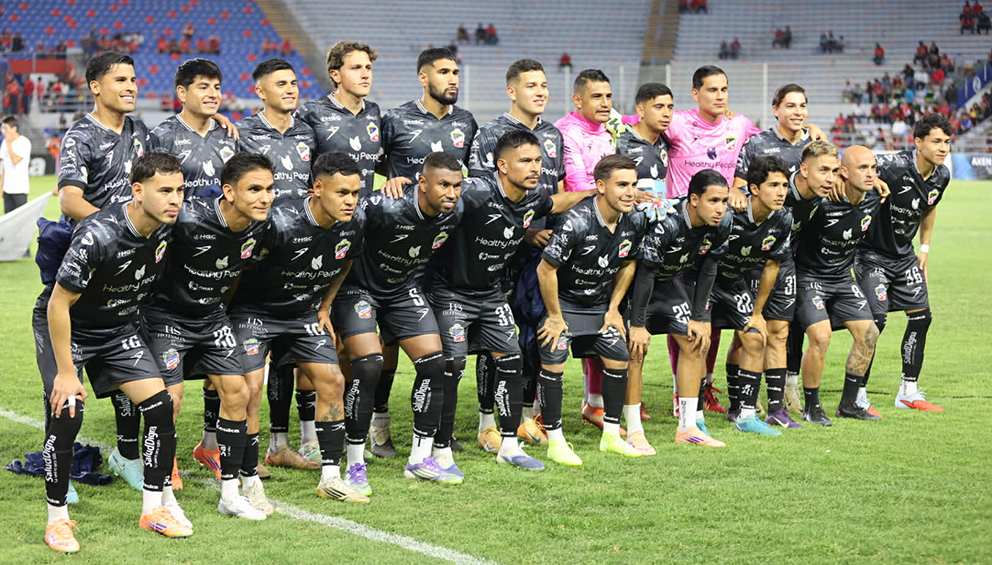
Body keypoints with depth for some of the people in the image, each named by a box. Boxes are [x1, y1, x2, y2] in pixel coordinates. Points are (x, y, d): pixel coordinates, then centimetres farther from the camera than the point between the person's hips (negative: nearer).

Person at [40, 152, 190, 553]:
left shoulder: (167, 226, -13)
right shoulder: (98, 236, -33)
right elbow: (59, 303, -26)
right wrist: (66, 372, -23)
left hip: (119, 330, 6)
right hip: (67, 330, -6)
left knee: (160, 405, -5)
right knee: (66, 415, -18)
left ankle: (155, 507, 9)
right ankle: (57, 519, -3)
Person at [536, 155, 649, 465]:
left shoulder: (635, 221, -11)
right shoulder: (577, 221, -32)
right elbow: (545, 269, -25)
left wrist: (613, 308, 6)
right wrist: (555, 317, -16)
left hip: (600, 303, 6)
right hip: (562, 300, -6)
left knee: (618, 358, 2)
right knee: (553, 362, -14)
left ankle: (611, 436, 16)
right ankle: (555, 442, -5)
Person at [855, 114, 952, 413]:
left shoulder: (941, 176, -2)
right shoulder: (895, 166, -26)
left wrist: (925, 248, 18)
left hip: (905, 255, 8)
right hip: (872, 253, -7)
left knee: (921, 317, 4)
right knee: (876, 320, -15)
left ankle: (908, 392, 15)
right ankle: (857, 395, -3)